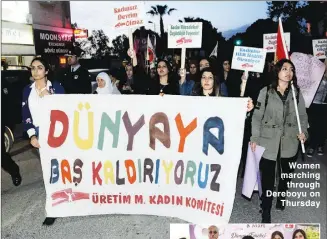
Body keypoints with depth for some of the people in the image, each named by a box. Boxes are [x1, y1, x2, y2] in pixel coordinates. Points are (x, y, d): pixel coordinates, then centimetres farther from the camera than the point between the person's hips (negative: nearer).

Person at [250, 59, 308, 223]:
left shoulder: (297, 93, 3)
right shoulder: (266, 92, -5)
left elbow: (303, 115, 9)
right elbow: (257, 116, -3)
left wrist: (303, 131, -8)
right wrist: (255, 137, -7)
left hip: (289, 142, 3)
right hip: (269, 141, -3)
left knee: (286, 173, 19)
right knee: (267, 176, -1)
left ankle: (281, 197, 46)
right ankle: (266, 210, 14)